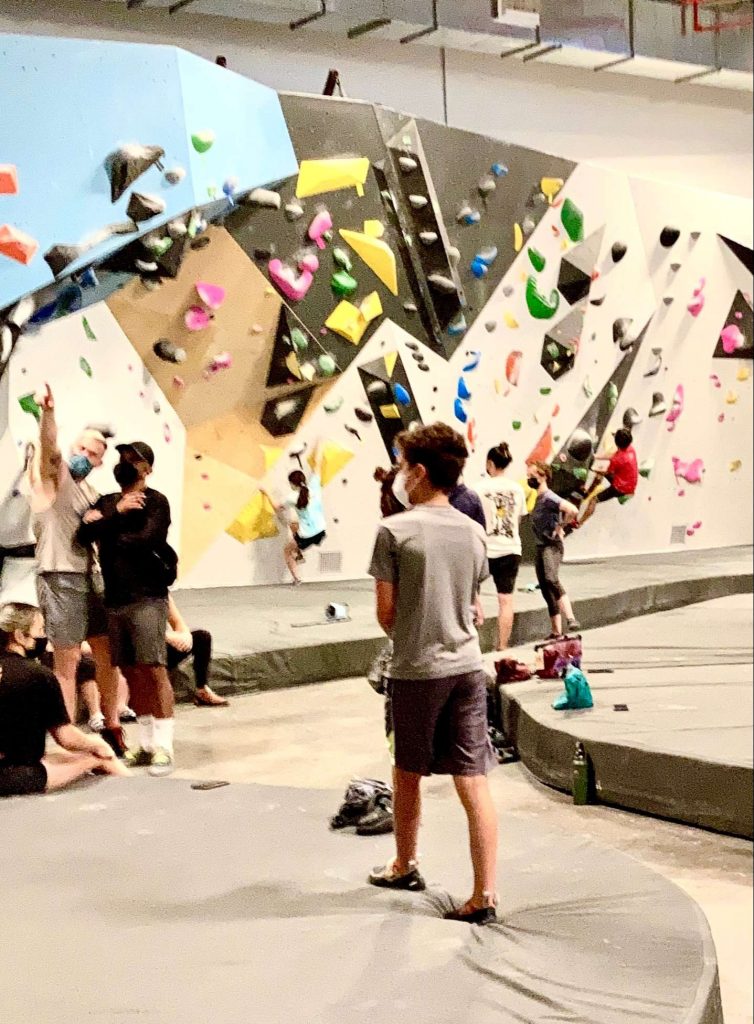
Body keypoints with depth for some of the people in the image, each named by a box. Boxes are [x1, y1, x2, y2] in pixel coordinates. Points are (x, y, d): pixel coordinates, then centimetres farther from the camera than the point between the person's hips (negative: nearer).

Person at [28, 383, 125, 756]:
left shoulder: (91, 493, 18)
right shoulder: (54, 473, -4)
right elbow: (48, 447, -26)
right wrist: (47, 413, -45)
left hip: (91, 577, 8)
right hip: (60, 578, -7)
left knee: (106, 655, 11)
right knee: (66, 663, -4)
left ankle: (112, 729, 25)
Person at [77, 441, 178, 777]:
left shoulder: (155, 501, -1)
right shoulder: (105, 503, 16)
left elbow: (147, 539, -17)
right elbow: (84, 535, 1)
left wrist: (105, 530, -3)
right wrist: (116, 513, -13)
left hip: (147, 598, -6)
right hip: (115, 599, 6)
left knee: (154, 670, -10)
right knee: (132, 673, 7)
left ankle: (164, 748, -8)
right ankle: (146, 745, 14)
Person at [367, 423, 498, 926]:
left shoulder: (395, 530, -10)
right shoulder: (473, 532, 5)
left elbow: (386, 612, -6)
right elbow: (475, 610, 12)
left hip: (416, 671, -3)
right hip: (467, 666, 4)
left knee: (408, 773, 17)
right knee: (473, 782, 1)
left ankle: (405, 866, 34)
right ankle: (486, 894, -2)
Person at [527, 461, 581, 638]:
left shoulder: (549, 497, -13)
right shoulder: (537, 498, 15)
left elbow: (573, 510, -27)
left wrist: (559, 527, -15)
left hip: (552, 546, -10)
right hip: (541, 548, 10)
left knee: (551, 580, -31)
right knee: (546, 590, 10)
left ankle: (571, 619, -35)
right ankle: (556, 631, 16)